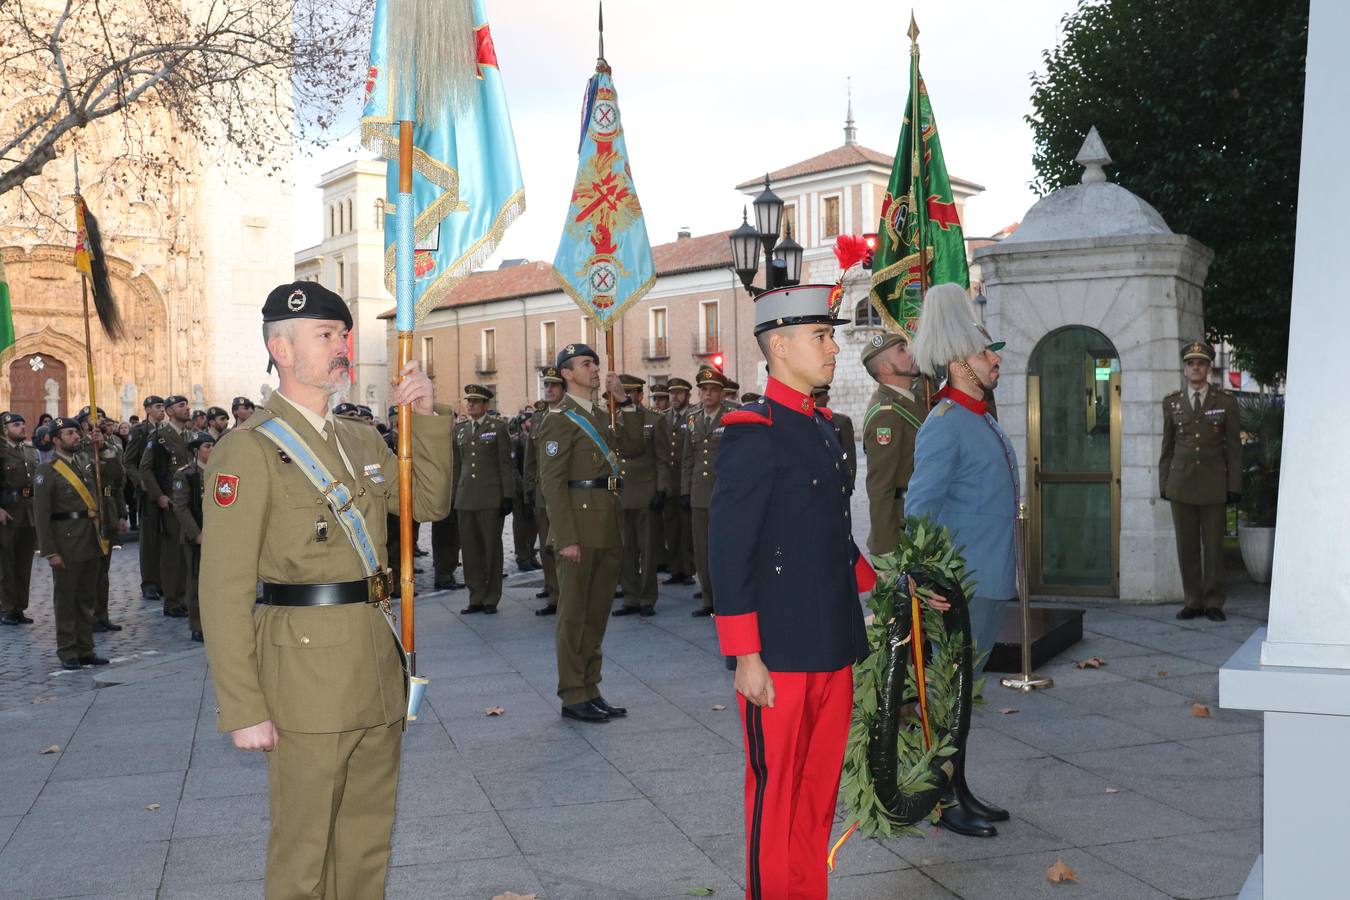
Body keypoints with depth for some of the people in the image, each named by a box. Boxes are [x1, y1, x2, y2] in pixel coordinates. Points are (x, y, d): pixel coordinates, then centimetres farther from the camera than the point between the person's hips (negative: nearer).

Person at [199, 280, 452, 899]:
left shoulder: (362, 441, 12)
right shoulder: (248, 451, -10)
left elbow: (430, 503, 21)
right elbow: (224, 592, -13)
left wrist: (426, 418, 7)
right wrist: (243, 709, -16)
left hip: (376, 659, 7)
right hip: (304, 667, -7)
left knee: (368, 838, 17)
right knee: (304, 850, 5)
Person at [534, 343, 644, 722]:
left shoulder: (602, 416, 16)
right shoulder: (559, 420, -8)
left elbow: (633, 446, 11)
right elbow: (552, 482, -13)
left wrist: (624, 402, 3)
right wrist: (566, 538, -19)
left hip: (608, 525, 8)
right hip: (579, 524, -8)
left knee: (597, 611, 13)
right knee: (574, 612, 1)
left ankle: (590, 690, 22)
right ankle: (573, 697, 8)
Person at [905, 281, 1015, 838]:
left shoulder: (981, 420, 15)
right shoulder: (944, 426, -16)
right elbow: (918, 512, -19)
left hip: (988, 580, 10)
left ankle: (960, 791, 25)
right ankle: (941, 801, 9)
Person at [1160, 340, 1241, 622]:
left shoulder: (1226, 401, 2)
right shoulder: (1171, 402, 7)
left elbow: (1234, 446, 2)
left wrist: (1234, 486, -3)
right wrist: (1163, 483, 7)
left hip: (1214, 485, -2)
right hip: (1181, 484, 2)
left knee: (1213, 546, 3)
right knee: (1186, 546, 4)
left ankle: (1213, 603, 11)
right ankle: (1193, 602, 12)